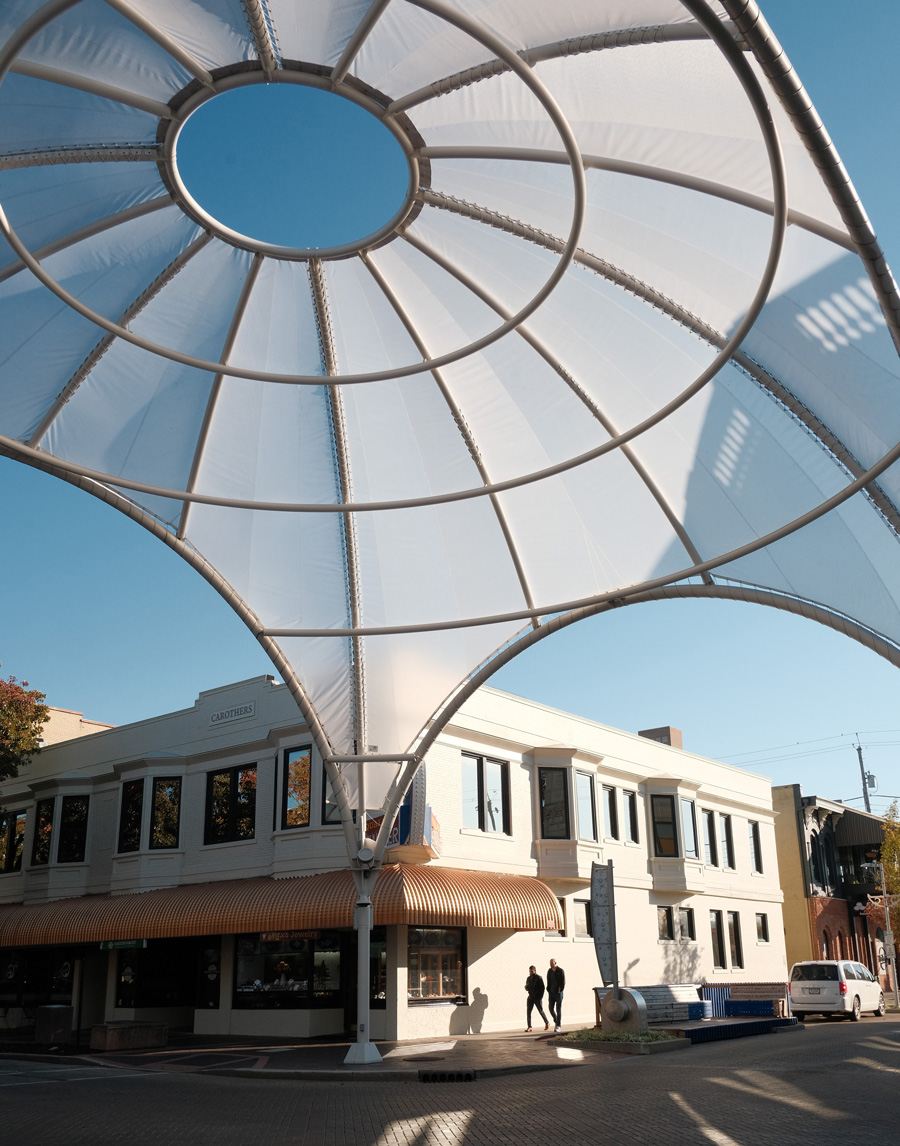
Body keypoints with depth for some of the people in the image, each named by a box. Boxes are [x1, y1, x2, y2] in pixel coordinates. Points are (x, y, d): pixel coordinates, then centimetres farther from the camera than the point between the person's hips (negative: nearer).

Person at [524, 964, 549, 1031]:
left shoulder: (538, 978, -8)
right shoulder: (528, 978, 9)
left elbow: (542, 987, -9)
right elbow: (526, 987, 14)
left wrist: (540, 996, -13)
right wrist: (527, 987, -10)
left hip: (537, 998, -5)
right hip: (530, 997, 5)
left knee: (541, 1011, 6)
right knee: (528, 1011, -5)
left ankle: (547, 1023, 28)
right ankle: (529, 1027, -3)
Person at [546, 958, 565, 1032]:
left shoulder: (560, 971, -7)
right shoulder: (549, 971, 7)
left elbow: (563, 982, -7)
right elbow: (548, 982, 12)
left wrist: (560, 990, -12)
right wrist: (548, 991, 5)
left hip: (558, 993, -5)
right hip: (551, 993, 5)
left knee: (558, 1009, -2)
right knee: (551, 1009, 3)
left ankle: (558, 1026, 4)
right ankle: (556, 1022, 25)